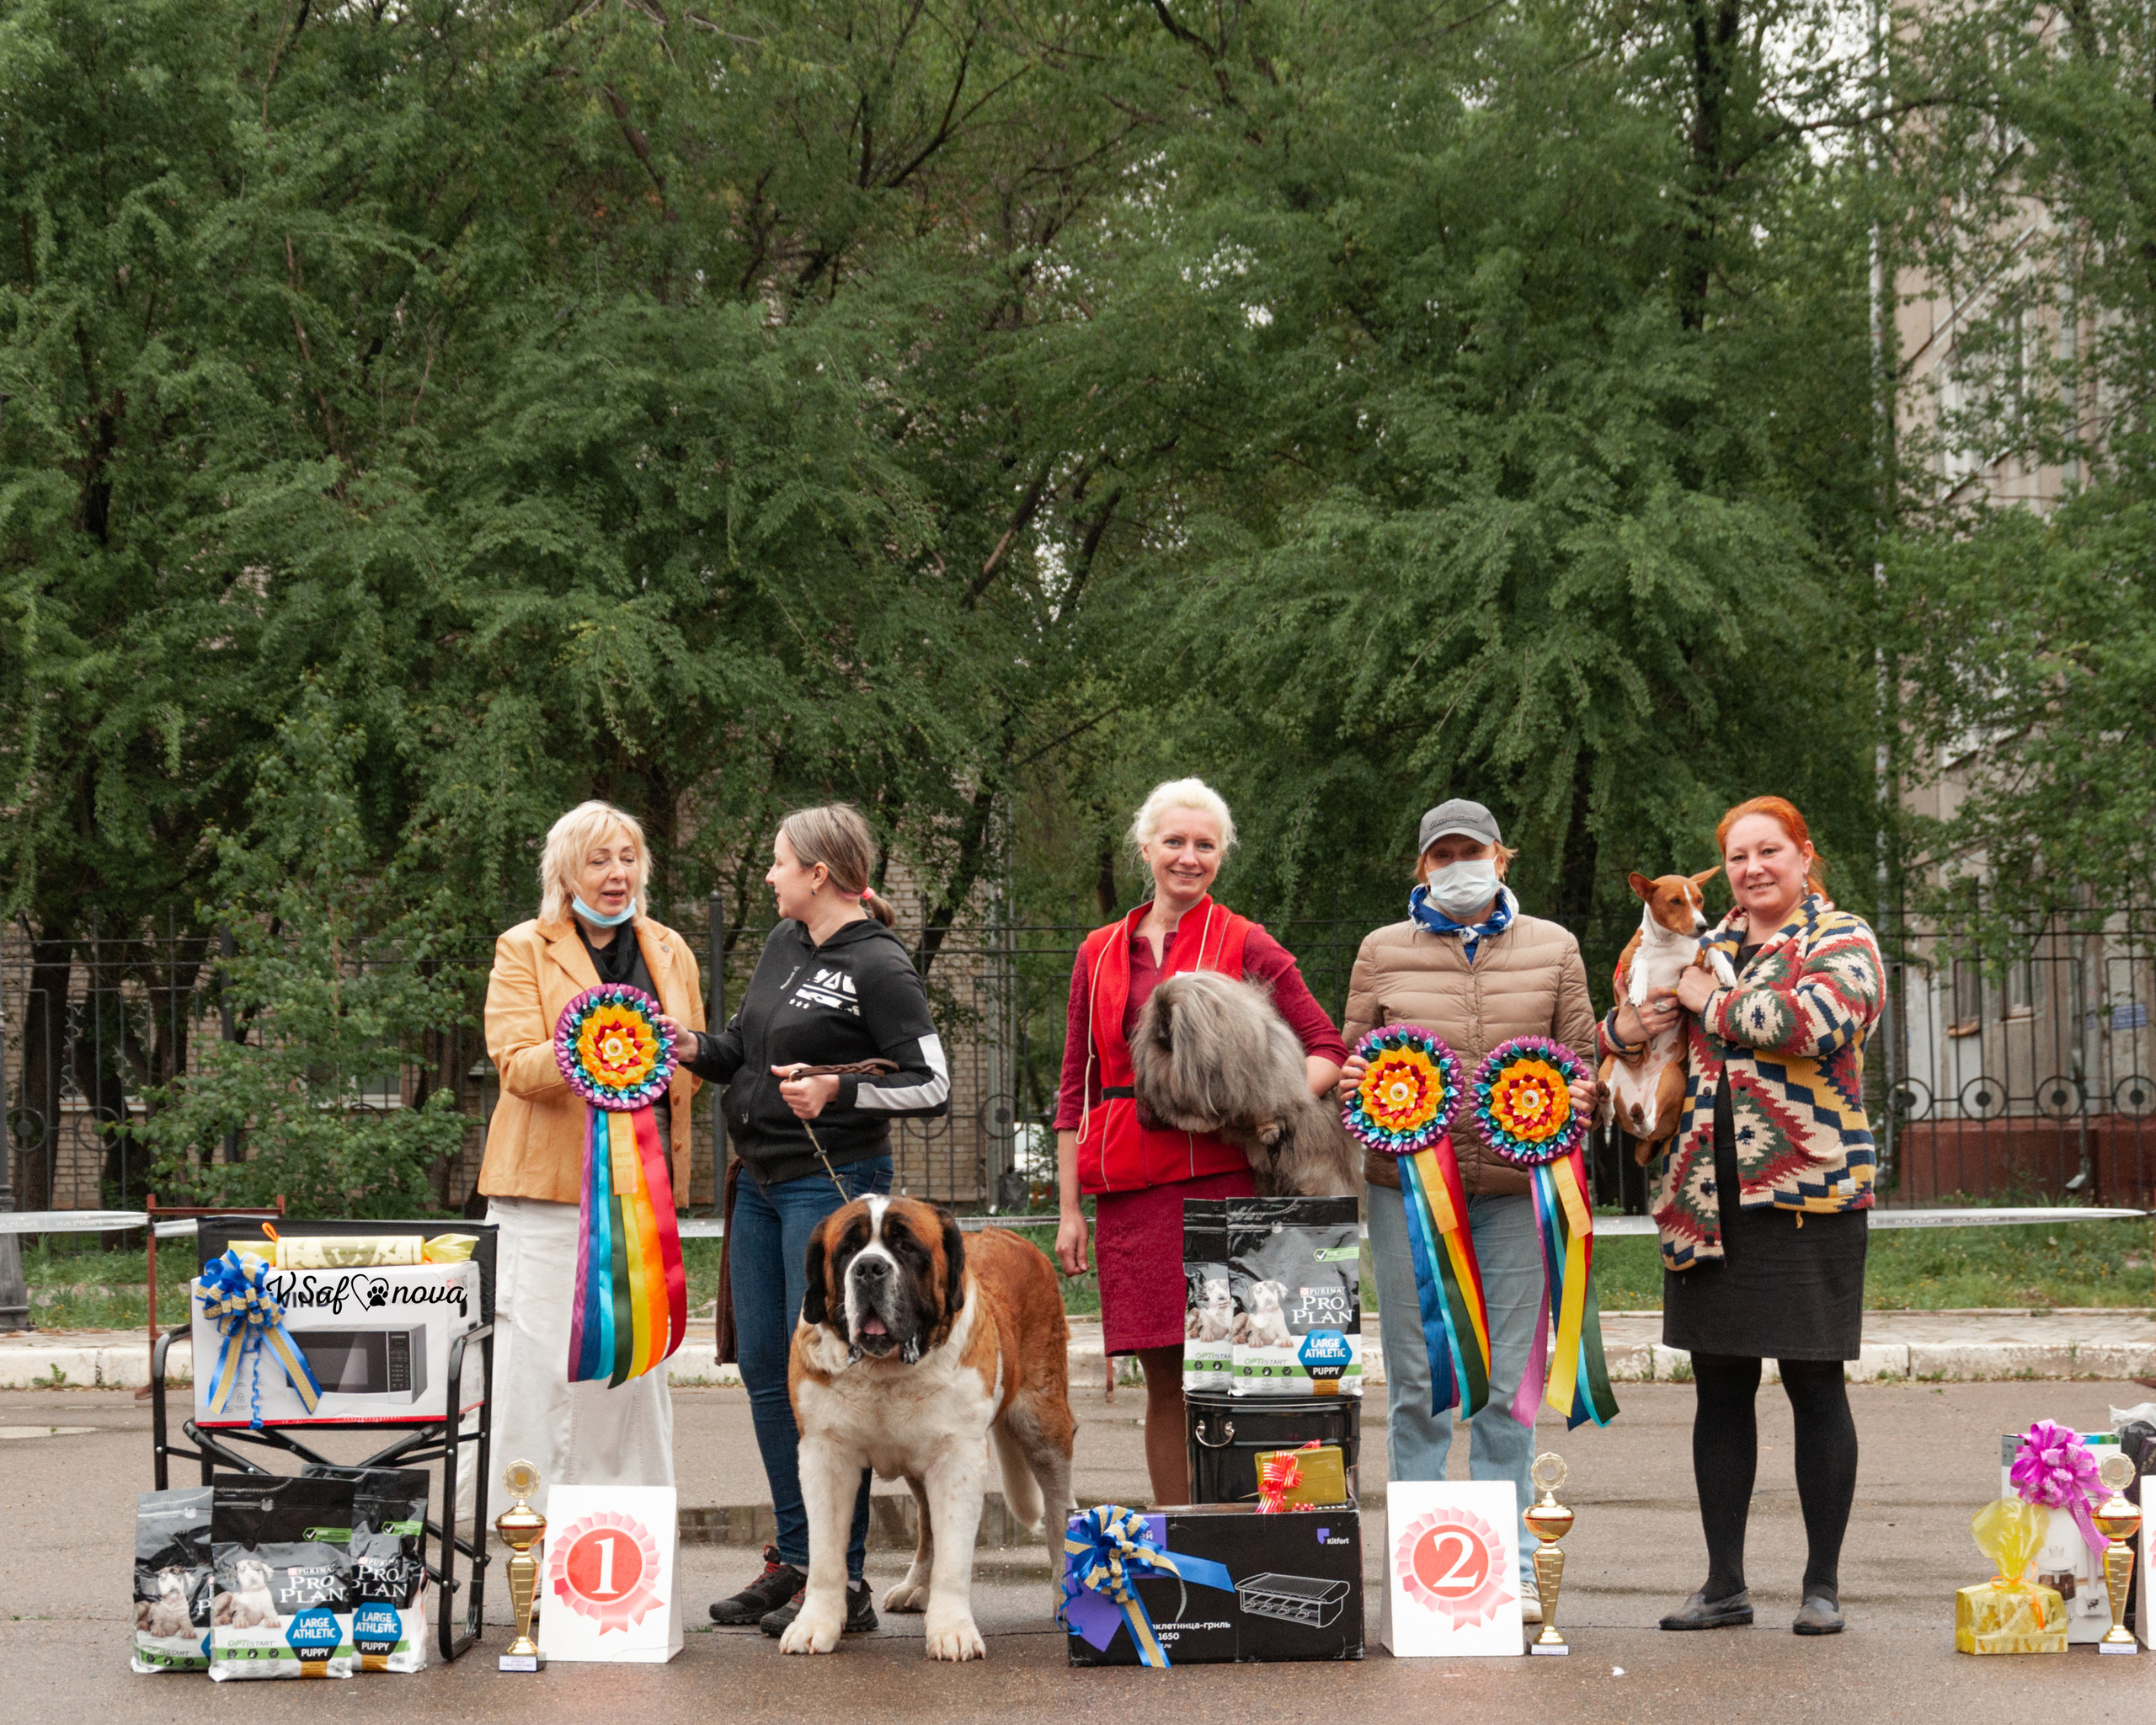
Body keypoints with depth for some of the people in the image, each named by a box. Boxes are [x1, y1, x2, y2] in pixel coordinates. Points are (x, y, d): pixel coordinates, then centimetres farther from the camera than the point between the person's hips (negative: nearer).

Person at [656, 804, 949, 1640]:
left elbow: (934, 1085, -12)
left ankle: (843, 1580, -2)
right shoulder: (784, 944, 12)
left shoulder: (879, 967, -11)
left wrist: (838, 1092, -23)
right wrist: (697, 1048, 2)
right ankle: (794, 1560, 20)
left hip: (833, 1185, -8)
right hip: (762, 1184, 9)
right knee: (764, 1370, 10)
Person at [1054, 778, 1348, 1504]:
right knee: (1164, 1380, 4)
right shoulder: (1100, 954, 15)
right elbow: (1077, 1086, 16)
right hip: (1129, 1190, 3)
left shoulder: (1246, 947, 5)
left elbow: (1328, 1048, 5)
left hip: (1220, 1178, -3)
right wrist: (1068, 1209, 10)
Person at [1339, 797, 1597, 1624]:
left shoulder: (1551, 947, 12)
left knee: (1506, 1383, 0)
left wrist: (1578, 1097, -6)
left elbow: (1584, 1054, 14)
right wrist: (1353, 1081, -7)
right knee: (1417, 1383, 0)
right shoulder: (1383, 950, 11)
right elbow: (1353, 1054, 14)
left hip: (1516, 1187, 0)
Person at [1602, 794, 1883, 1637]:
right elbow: (1625, 1024, 22)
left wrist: (1708, 1001, -9)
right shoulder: (1707, 947, 17)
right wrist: (1625, 1027, -2)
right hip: (1707, 1202, 5)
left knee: (1815, 1386, 0)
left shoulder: (1841, 941, 0)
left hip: (1808, 1195, -5)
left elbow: (1814, 1021, -20)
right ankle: (1724, 1583, 16)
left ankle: (1822, 1584, 9)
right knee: (1719, 1391, 8)